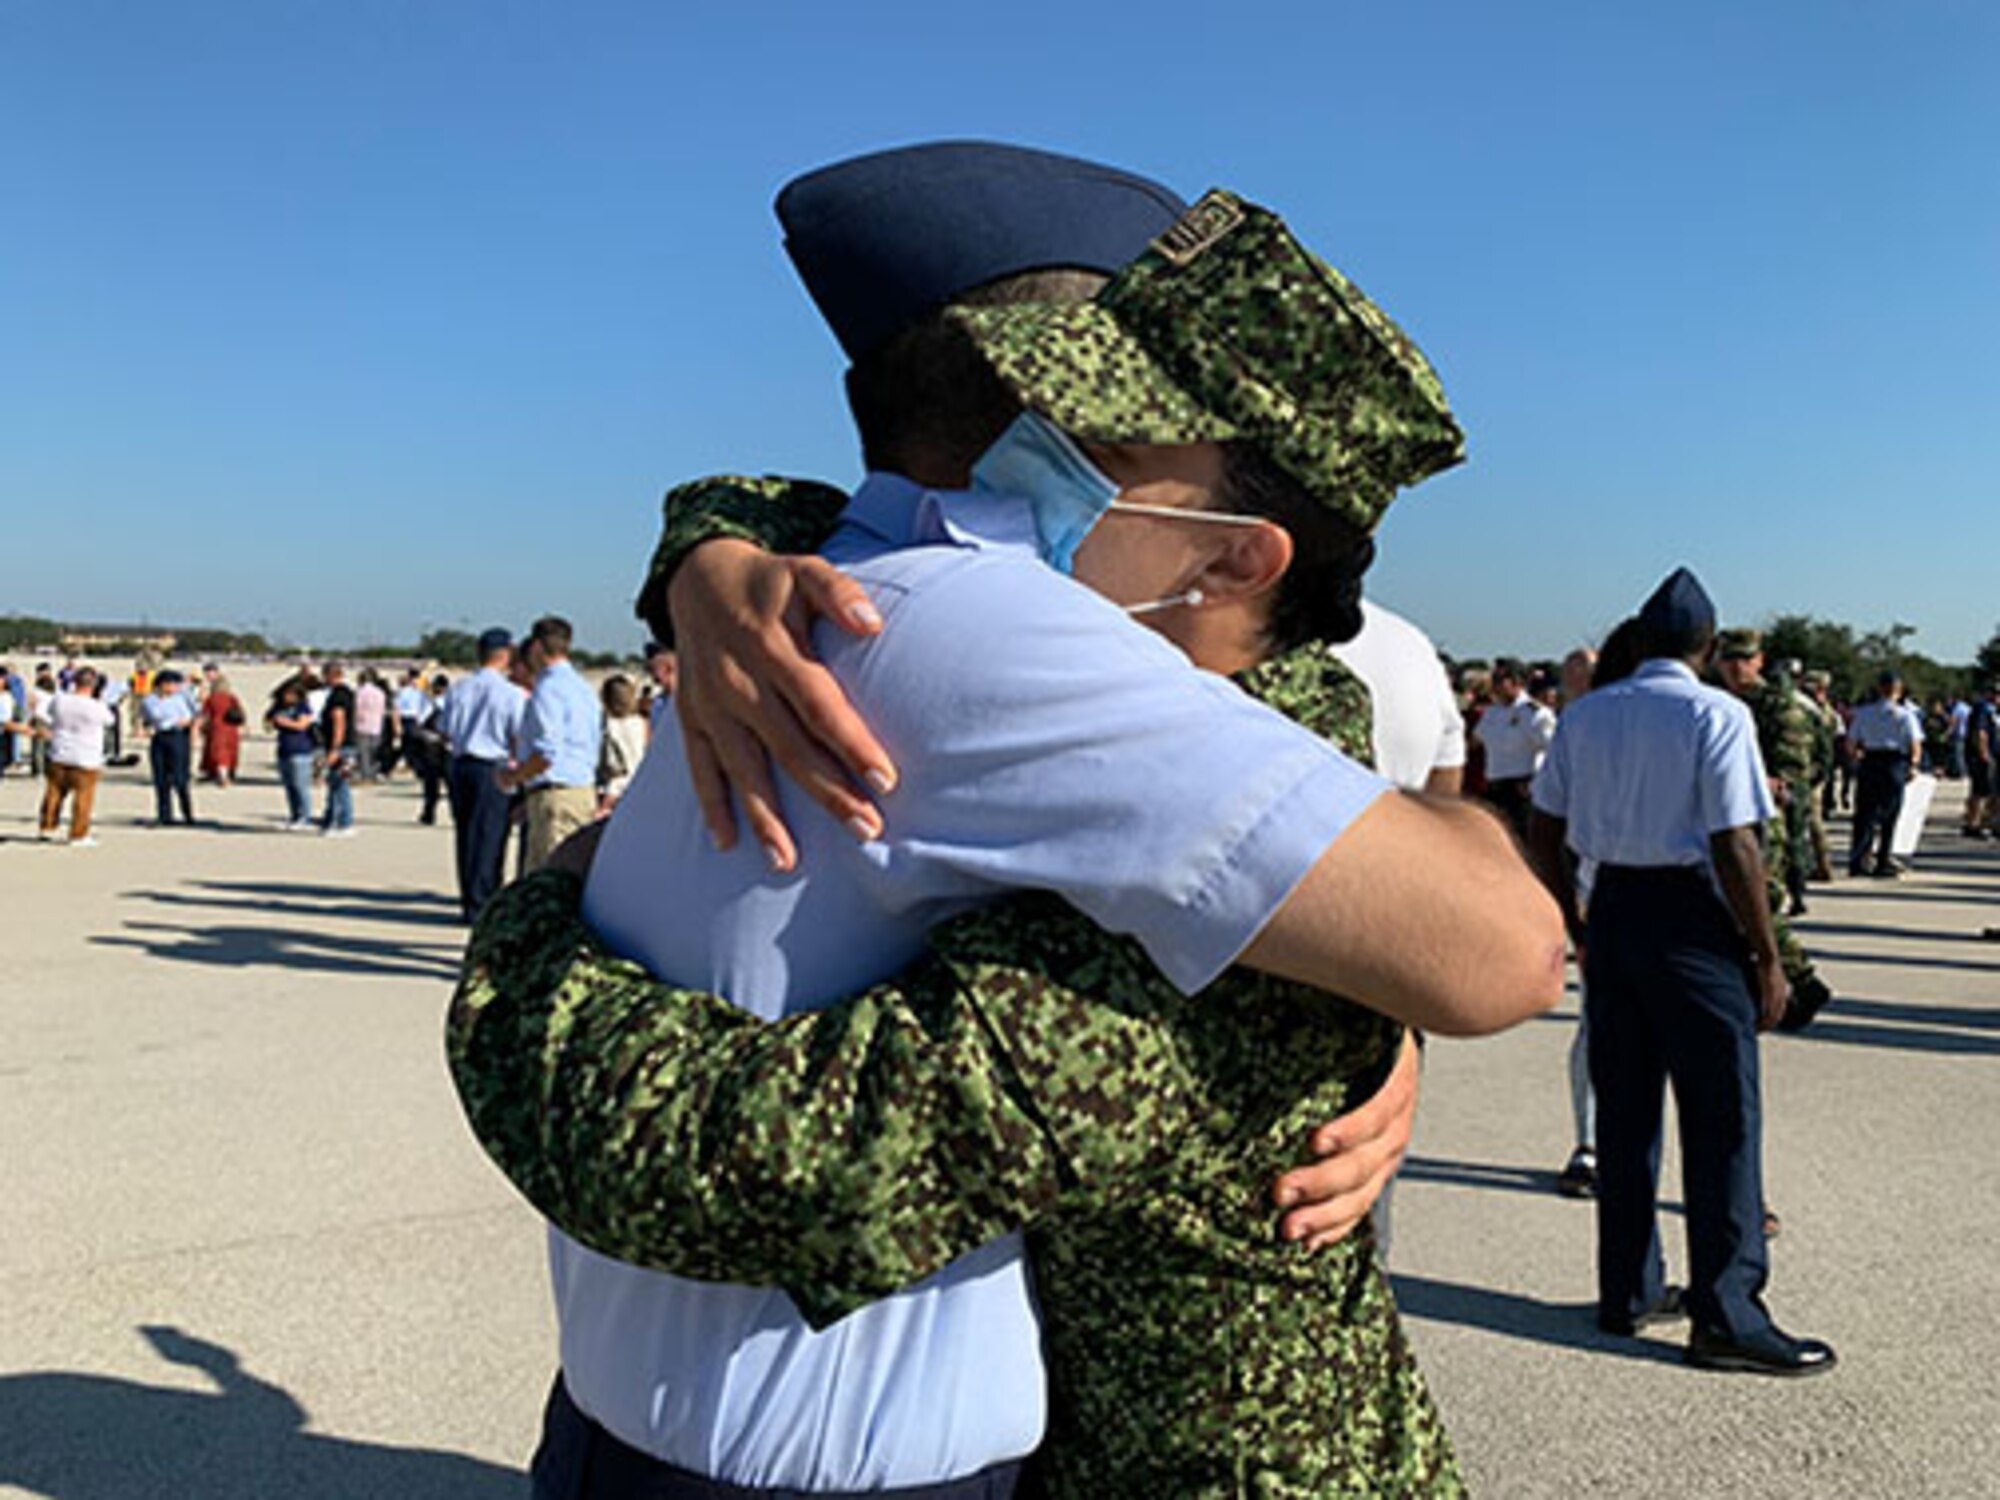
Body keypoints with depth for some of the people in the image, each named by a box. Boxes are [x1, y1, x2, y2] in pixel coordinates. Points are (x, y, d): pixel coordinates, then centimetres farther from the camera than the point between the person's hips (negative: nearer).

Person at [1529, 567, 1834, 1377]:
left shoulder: (1585, 715, 8)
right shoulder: (1717, 714, -9)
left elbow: (1546, 833, 10)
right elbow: (1734, 846, -15)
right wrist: (1768, 959, -8)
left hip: (1612, 907, 6)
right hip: (1690, 916, -6)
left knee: (1623, 1109, 14)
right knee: (1722, 1120, 3)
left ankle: (1629, 1291, 24)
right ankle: (1727, 1316, 9)